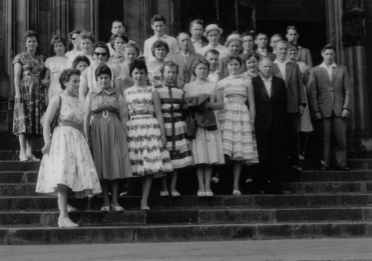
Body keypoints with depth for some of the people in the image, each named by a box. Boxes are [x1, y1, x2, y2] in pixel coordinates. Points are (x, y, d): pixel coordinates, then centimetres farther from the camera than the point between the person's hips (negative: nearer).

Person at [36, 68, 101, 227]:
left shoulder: (77, 101, 19)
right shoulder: (58, 98, 0)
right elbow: (47, 122, -6)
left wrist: (84, 141, 17)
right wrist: (47, 141, -17)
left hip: (77, 140, 7)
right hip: (62, 138, -7)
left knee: (75, 175, 0)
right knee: (63, 176, -15)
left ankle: (63, 216, 4)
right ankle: (63, 217, -18)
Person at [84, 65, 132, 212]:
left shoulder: (117, 94, 8)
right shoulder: (91, 95, 8)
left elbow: (122, 117, 7)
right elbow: (86, 117, 5)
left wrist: (125, 137, 2)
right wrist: (87, 138, -3)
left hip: (115, 131, 0)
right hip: (97, 131, 0)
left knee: (116, 165, -2)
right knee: (101, 166, 1)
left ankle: (114, 201, 4)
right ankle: (105, 201, 7)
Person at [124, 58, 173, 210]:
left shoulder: (152, 91, 9)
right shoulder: (126, 93, 12)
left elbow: (159, 114, 6)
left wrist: (163, 134, 0)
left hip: (150, 129, -1)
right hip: (132, 129, 1)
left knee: (149, 166, -6)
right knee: (134, 163, -5)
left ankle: (144, 200, -5)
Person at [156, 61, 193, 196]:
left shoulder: (180, 91, 11)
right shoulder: (156, 90, 0)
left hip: (177, 125, 3)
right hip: (162, 124, -3)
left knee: (177, 157, 3)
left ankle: (173, 187, 13)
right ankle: (163, 187, 12)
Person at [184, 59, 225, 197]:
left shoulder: (214, 86, 13)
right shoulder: (188, 86, 12)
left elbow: (221, 105, 5)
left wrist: (209, 104, -12)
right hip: (195, 123, -1)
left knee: (210, 156, -4)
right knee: (199, 157, -7)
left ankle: (208, 186, 0)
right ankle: (201, 186, -3)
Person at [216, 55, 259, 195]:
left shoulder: (246, 82, 11)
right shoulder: (221, 83, 13)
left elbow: (251, 104, 9)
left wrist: (252, 122, 0)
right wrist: (216, 120, 0)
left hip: (242, 116, -1)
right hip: (225, 116, 1)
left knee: (239, 154, -5)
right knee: (224, 150, -15)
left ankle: (236, 186, -3)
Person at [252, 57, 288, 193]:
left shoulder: (280, 82, 11)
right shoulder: (253, 82, 1)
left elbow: (284, 102, 11)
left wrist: (283, 118, 4)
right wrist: (252, 120, -4)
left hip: (278, 124, 3)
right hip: (261, 124, -3)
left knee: (277, 155, 3)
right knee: (263, 155, -2)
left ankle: (274, 183, 9)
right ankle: (263, 183, 5)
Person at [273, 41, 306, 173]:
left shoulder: (294, 66, 12)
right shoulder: (270, 66, 3)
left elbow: (300, 85, 10)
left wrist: (302, 103, 3)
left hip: (292, 106, 2)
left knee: (293, 135, 0)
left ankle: (295, 162, 4)